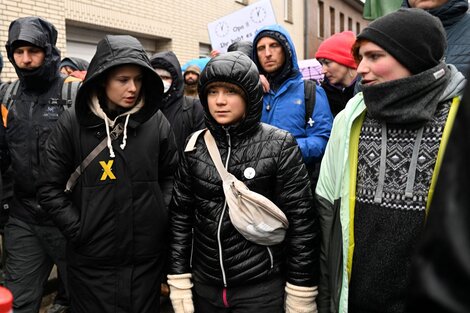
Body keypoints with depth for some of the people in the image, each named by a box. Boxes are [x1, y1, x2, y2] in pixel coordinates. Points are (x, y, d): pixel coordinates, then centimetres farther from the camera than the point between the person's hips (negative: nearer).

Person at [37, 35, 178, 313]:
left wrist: (161, 215, -1)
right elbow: (50, 188, -2)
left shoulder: (156, 121, -3)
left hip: (148, 256, 2)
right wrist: (78, 228, -7)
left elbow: (171, 175, 9)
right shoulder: (74, 123, -7)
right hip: (92, 259, -1)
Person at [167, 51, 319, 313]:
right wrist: (179, 281, 1)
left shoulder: (280, 145, -11)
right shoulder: (195, 145, -1)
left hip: (262, 288, -3)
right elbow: (180, 215, 3)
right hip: (204, 286, 4)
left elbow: (301, 222, -10)